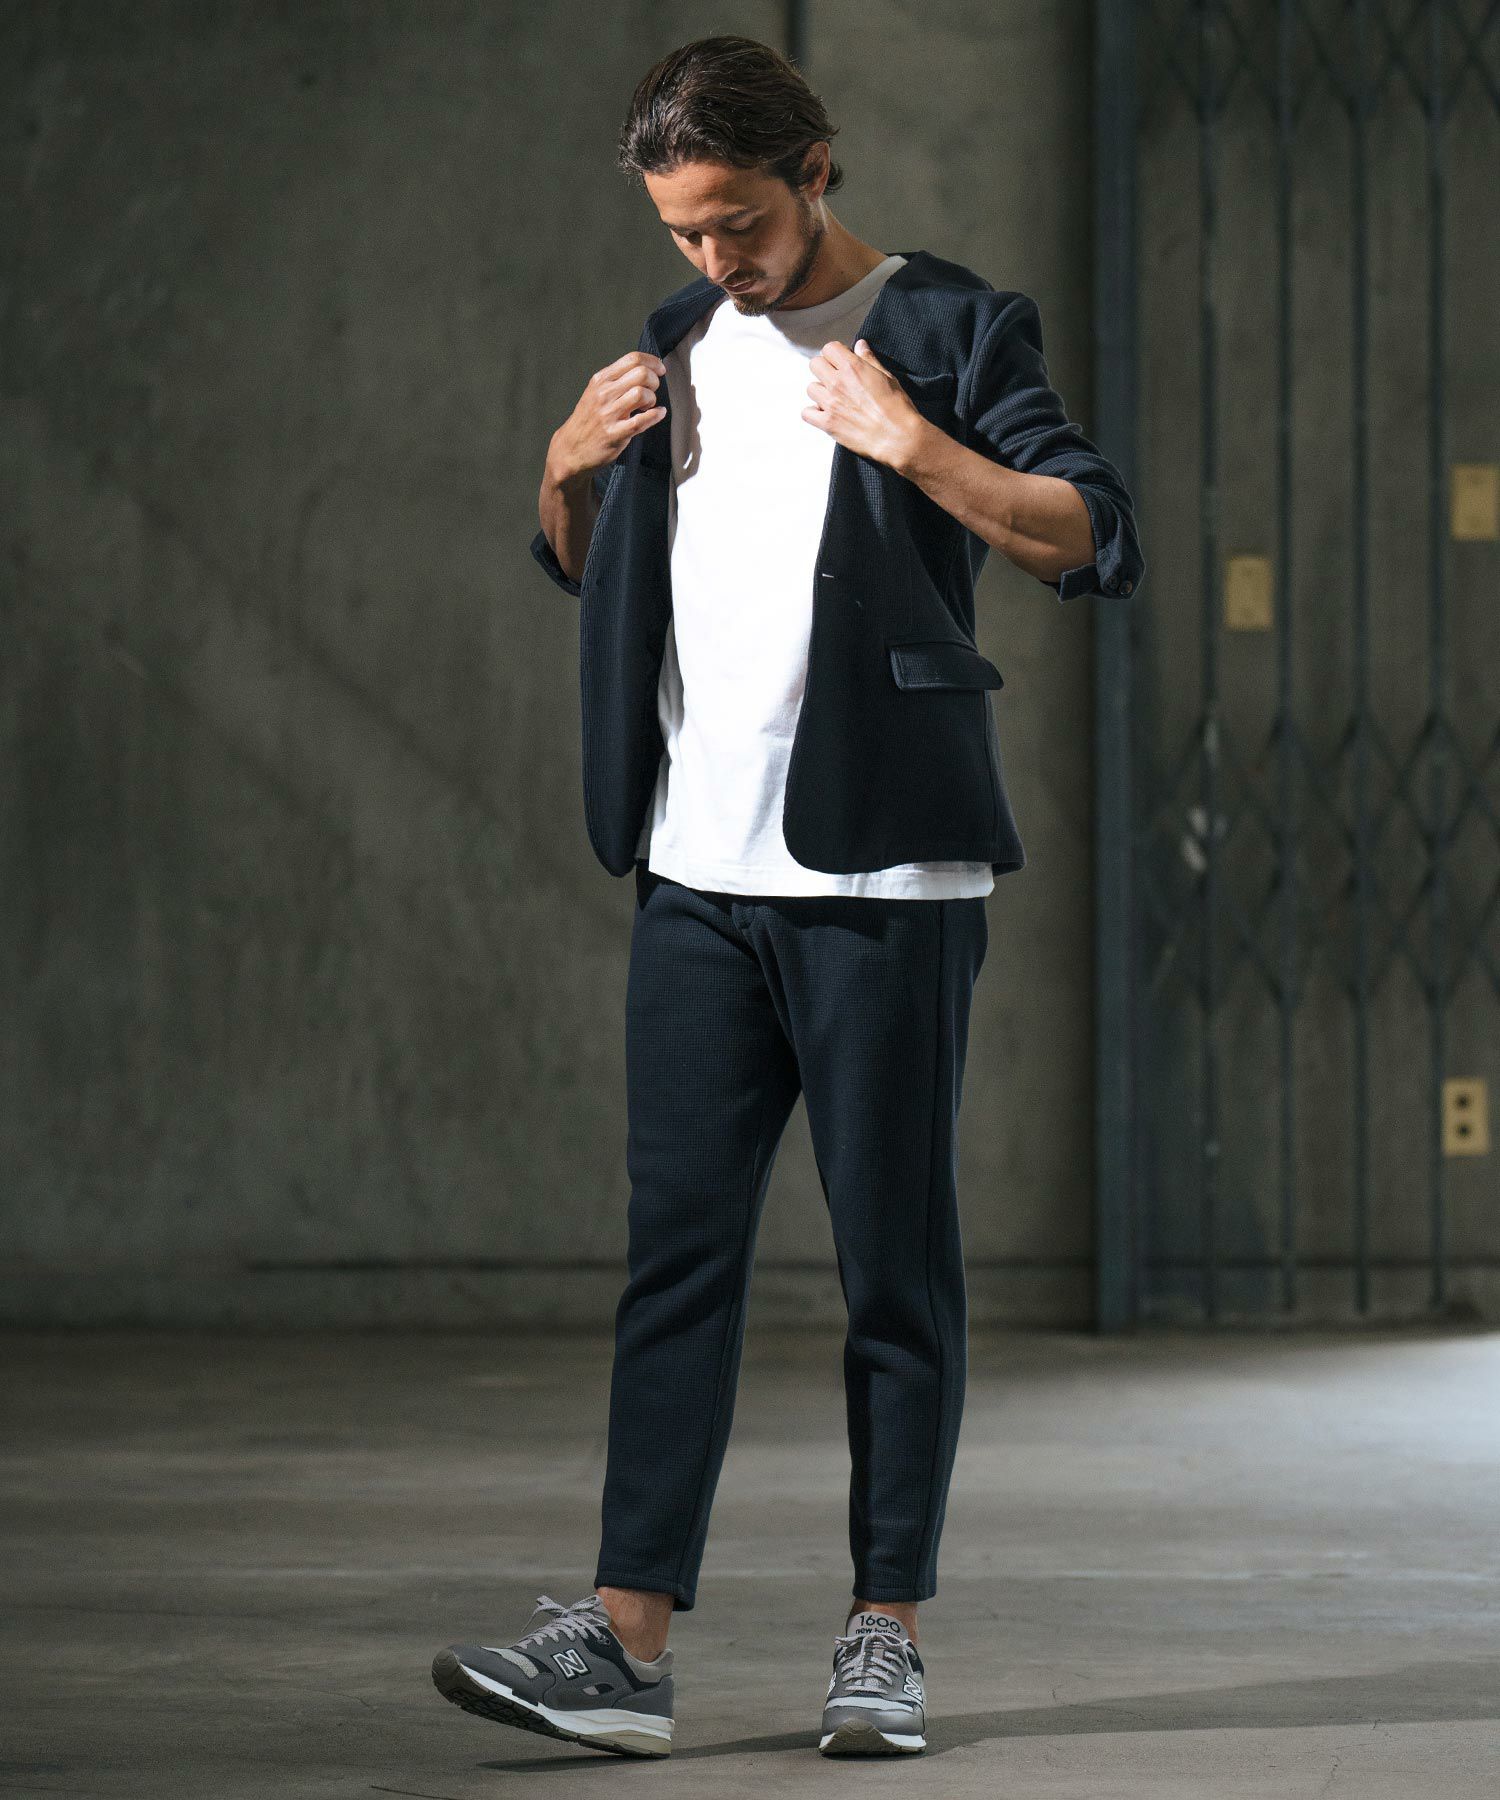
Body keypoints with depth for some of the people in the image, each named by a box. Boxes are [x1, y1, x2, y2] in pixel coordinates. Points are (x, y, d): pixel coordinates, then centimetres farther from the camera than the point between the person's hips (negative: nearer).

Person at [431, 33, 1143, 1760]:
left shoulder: (945, 326, -1)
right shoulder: (678, 347, 15)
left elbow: (1098, 540, -9)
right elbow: (584, 572, 27)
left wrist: (913, 446, -20)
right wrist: (568, 471, 6)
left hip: (883, 882, -5)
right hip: (698, 877, 5)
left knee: (895, 1262, 1)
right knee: (677, 1247, 0)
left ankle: (886, 1635, 8)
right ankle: (626, 1640, -2)